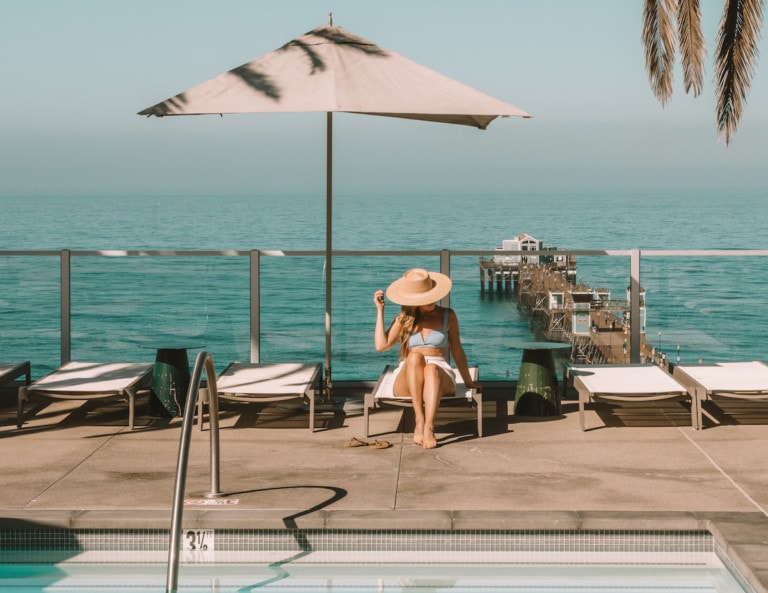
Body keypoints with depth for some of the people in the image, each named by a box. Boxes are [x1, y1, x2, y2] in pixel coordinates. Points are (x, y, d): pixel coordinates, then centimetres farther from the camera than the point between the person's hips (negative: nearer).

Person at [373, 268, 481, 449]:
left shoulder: (447, 316, 9)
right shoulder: (403, 319, 11)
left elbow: (457, 351, 17)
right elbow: (381, 345, -3)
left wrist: (468, 381, 22)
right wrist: (380, 310, 1)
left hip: (440, 378, 0)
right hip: (406, 382, 0)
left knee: (432, 368, -37)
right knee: (415, 356, -35)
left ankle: (429, 427, -54)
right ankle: (419, 421, -43)